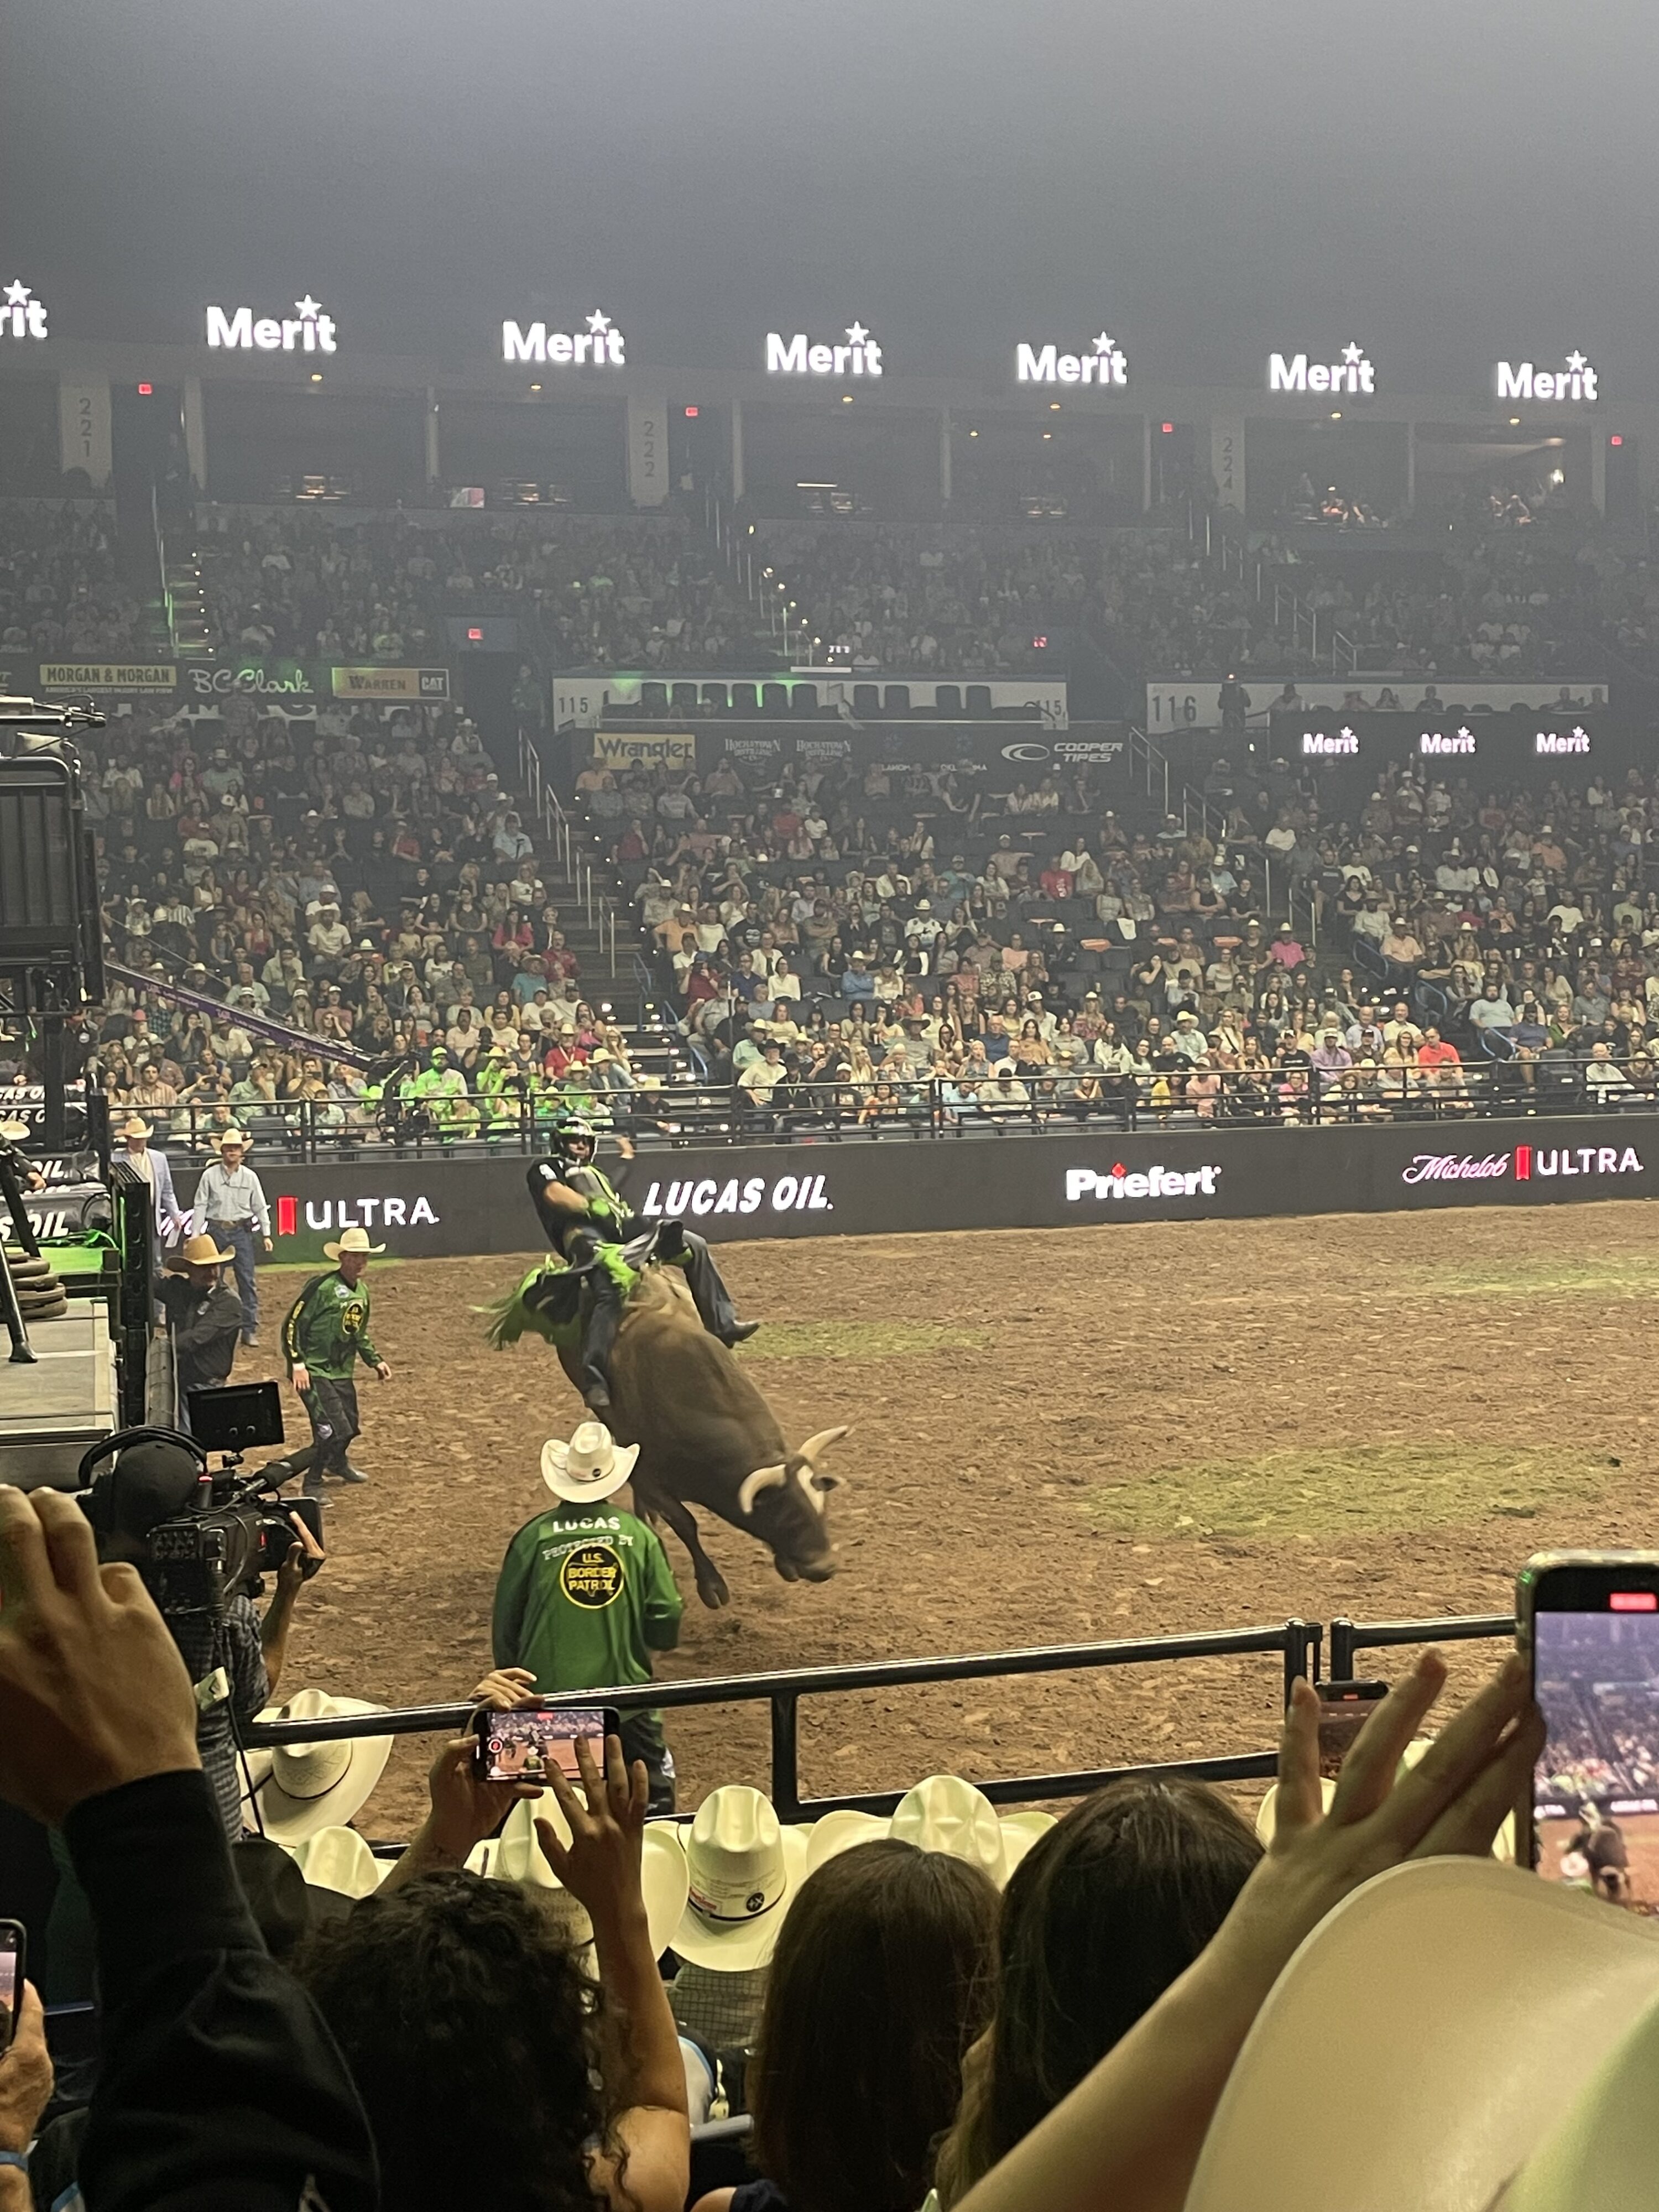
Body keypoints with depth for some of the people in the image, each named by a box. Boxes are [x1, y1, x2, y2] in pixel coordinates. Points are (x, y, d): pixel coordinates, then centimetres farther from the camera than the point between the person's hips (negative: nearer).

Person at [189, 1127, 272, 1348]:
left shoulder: (250, 1177, 3)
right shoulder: (210, 1175, 0)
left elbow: (260, 1207, 7)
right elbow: (200, 1206, 1)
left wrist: (266, 1234, 3)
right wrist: (196, 1235, -3)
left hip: (242, 1231, 0)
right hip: (216, 1230, 0)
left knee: (247, 1280, -3)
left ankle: (250, 1330, 1)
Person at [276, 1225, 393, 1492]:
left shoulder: (362, 1292, 10)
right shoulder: (322, 1287, -17)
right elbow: (292, 1324, -15)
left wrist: (375, 1361, 16)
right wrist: (297, 1363, -21)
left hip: (343, 1373, 8)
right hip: (313, 1372, -8)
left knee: (350, 1428, 19)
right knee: (333, 1431, -16)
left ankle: (336, 1462, 50)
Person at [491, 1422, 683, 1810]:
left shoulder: (535, 1536, -5)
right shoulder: (640, 1536, -3)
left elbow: (505, 1627, 3)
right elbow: (666, 1631, -3)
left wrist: (511, 1678, 19)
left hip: (548, 1696, 0)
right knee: (654, 1797, 15)